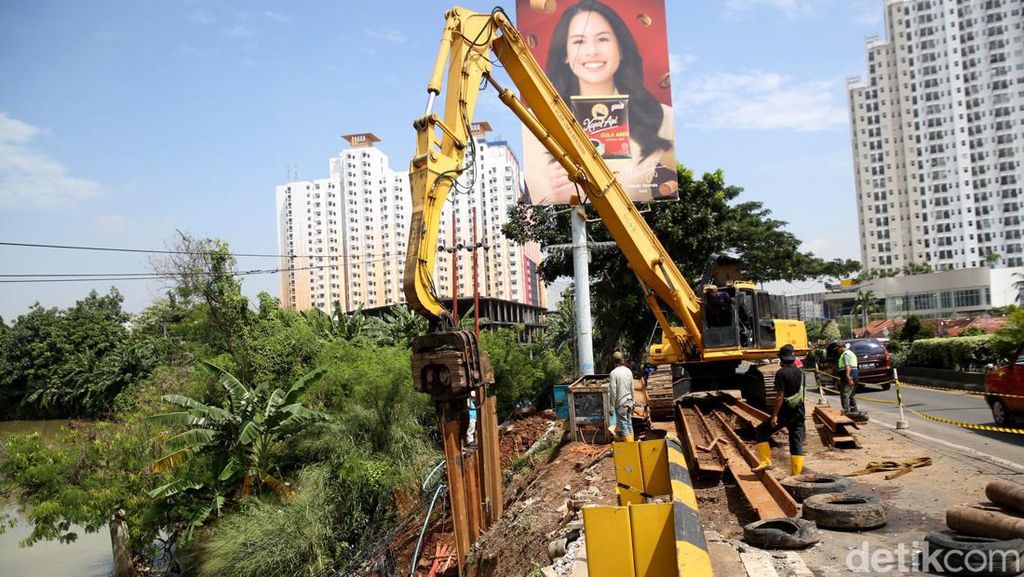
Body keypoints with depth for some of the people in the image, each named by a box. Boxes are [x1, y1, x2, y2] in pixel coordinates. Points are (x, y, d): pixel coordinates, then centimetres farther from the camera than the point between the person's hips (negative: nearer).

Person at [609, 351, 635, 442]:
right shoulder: (628, 371, 4)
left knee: (623, 425, -1)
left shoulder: (613, 373, -14)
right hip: (629, 401, 6)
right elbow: (632, 388, 11)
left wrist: (612, 405, -7)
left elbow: (613, 391, -15)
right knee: (629, 424, 14)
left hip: (620, 403, -6)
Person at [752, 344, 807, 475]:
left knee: (760, 432, 7)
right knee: (797, 444, 10)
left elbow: (780, 396, -19)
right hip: (799, 413, 7)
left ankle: (765, 462, 1)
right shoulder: (800, 373, 8)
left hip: (785, 413, -7)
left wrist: (774, 415, -17)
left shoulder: (781, 373, -14)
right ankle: (796, 474, 10)